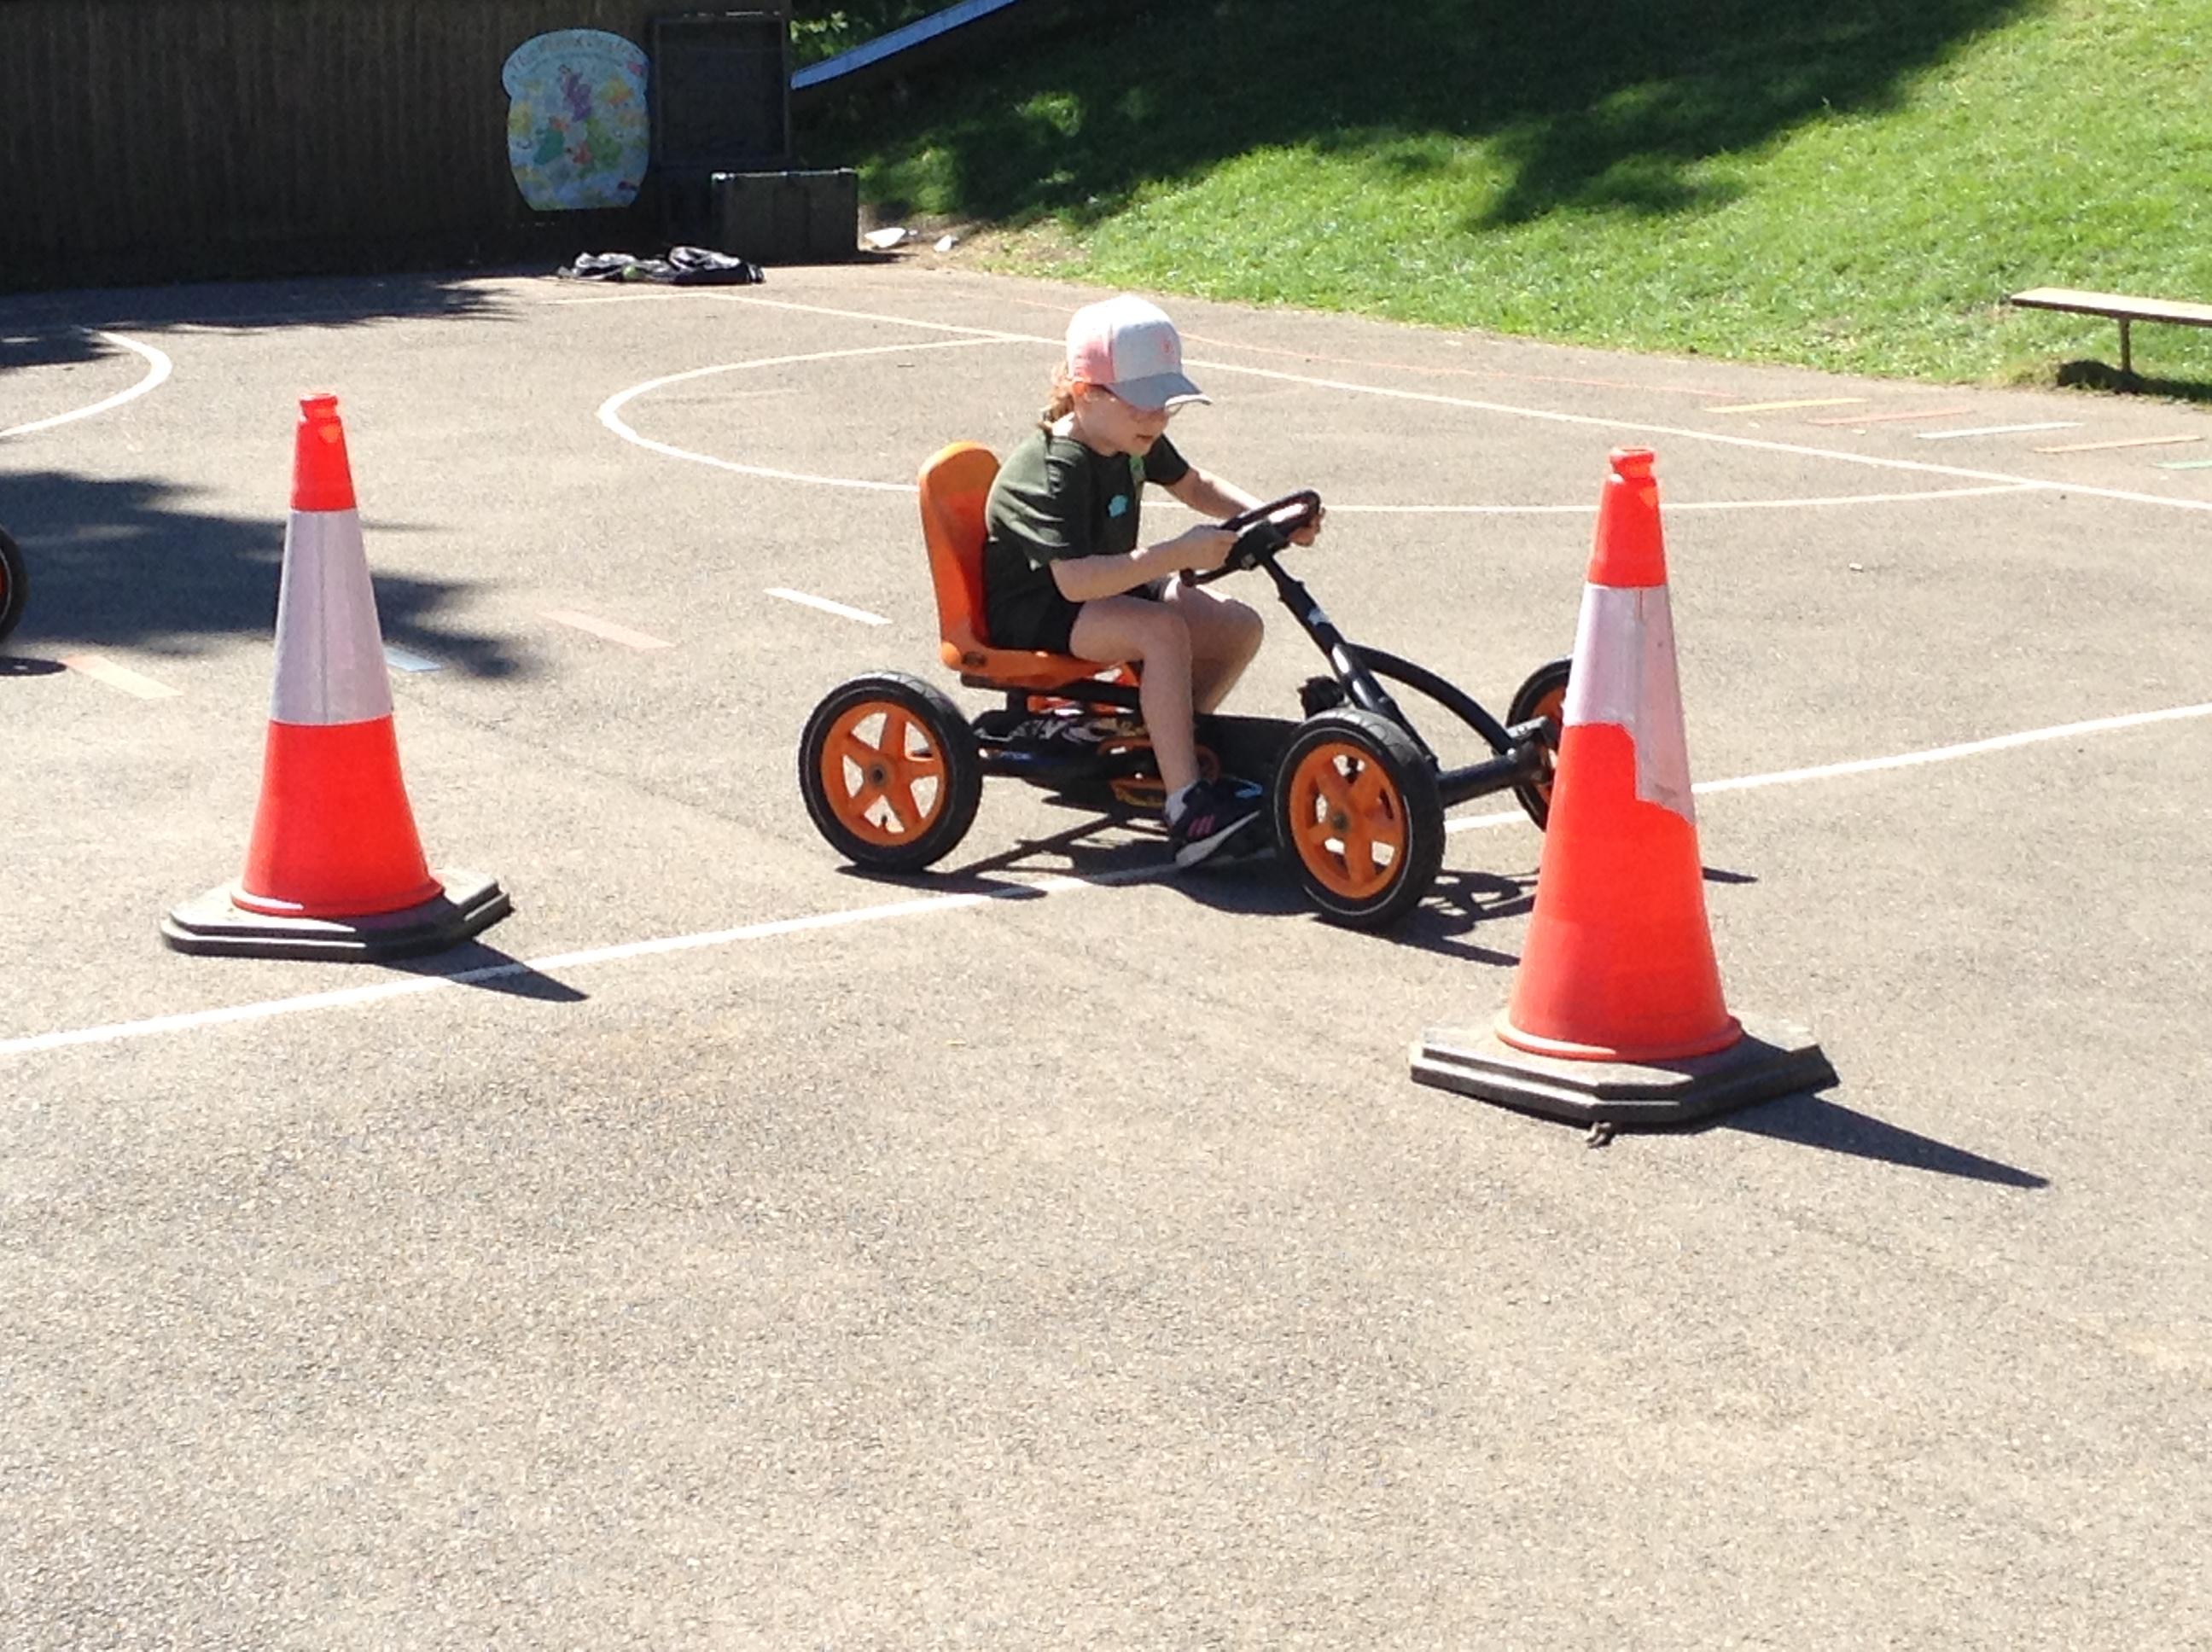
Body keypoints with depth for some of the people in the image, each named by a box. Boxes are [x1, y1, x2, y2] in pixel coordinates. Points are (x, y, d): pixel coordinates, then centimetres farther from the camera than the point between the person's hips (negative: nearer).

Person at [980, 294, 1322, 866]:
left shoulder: (1135, 441, 1)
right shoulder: (1052, 470, -27)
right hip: (1031, 611, -9)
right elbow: (1075, 579, -39)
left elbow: (1195, 485, 19)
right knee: (1162, 630, -34)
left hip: (1113, 588, 9)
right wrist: (1179, 554, -44)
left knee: (1240, 628, -3)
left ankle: (1158, 746, 13)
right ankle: (1187, 809, -35)